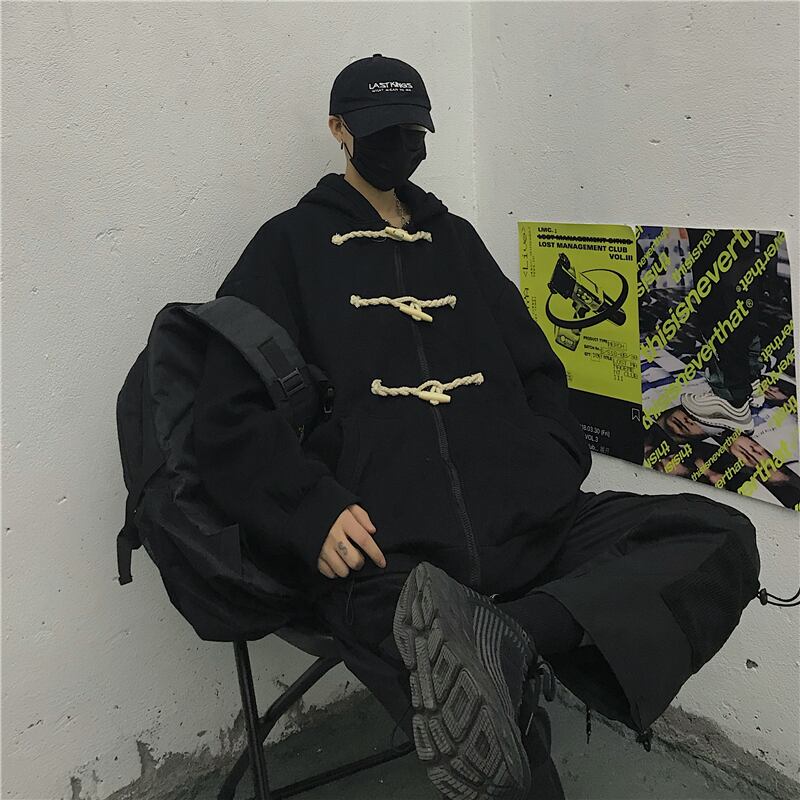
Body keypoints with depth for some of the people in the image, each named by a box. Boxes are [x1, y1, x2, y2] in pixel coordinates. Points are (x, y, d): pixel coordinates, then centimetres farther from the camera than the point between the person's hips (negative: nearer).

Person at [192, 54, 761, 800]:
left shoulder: (456, 238, 25)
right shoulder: (290, 245, 11)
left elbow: (537, 368, 27)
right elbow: (227, 415, 3)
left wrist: (554, 467, 7)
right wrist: (314, 510, -13)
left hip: (529, 525, 7)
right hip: (389, 557, -6)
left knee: (722, 537, -19)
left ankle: (509, 636, -30)